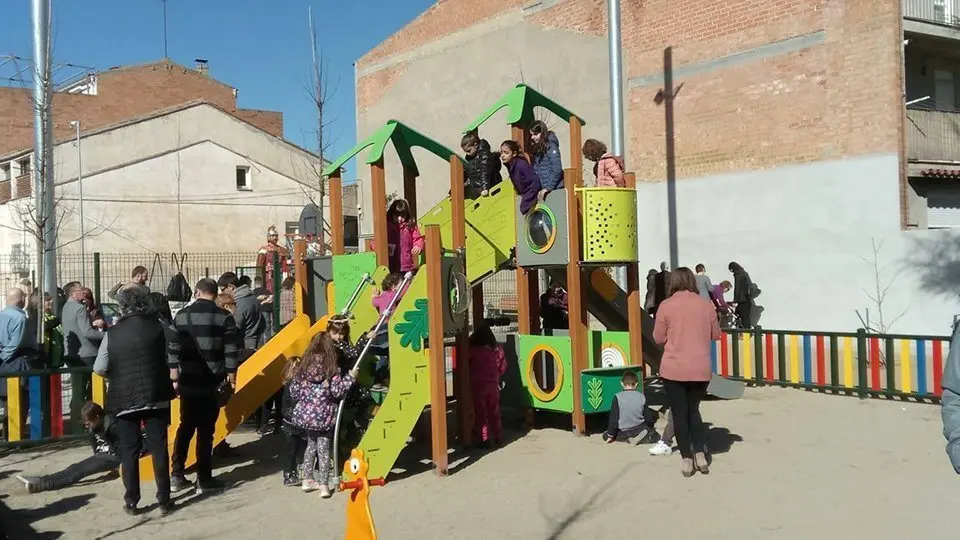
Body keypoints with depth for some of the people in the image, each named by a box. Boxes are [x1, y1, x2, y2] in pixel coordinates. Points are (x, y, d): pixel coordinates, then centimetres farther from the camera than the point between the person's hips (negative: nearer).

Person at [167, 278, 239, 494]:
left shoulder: (182, 315, 4)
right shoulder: (224, 317, -4)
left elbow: (172, 350, 4)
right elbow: (231, 352, -7)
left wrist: (175, 379, 11)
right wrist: (231, 379, 1)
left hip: (187, 381, 3)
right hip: (212, 382, -3)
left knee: (185, 426, 15)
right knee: (206, 430, 3)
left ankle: (177, 475, 14)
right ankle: (204, 479, 7)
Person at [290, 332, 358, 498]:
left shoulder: (302, 366, 1)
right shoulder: (331, 368, -10)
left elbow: (295, 392, 3)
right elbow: (337, 391, -11)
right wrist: (350, 377, -1)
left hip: (304, 414, 4)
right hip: (324, 416, -4)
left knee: (311, 445, 21)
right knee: (323, 449, 3)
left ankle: (307, 479, 26)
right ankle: (324, 486, 4)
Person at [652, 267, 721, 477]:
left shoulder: (666, 305, -7)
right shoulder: (706, 305, 2)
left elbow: (659, 338, -3)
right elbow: (715, 335, 11)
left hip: (674, 369, -3)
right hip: (701, 369, 3)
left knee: (679, 413, 7)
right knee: (694, 410, 20)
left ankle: (687, 460, 10)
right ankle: (700, 454, 14)